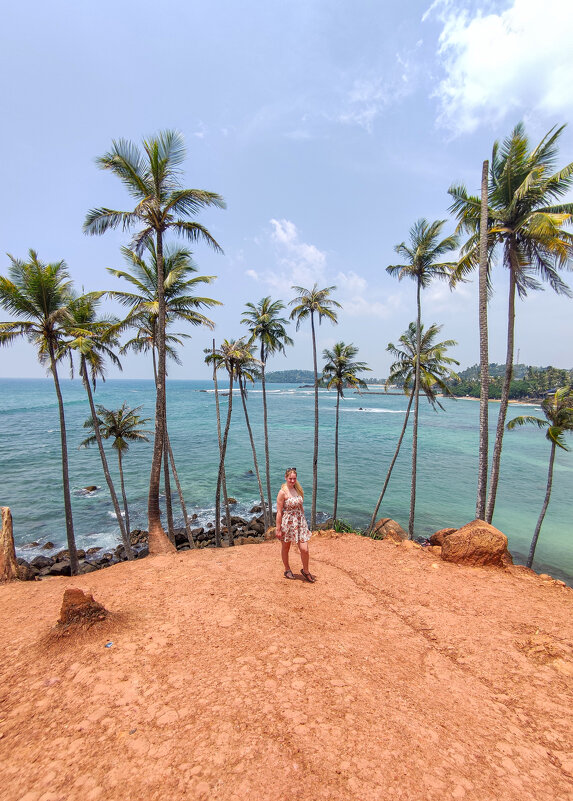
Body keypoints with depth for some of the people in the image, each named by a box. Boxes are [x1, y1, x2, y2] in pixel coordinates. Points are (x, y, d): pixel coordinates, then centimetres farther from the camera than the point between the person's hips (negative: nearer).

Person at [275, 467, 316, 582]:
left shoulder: (298, 490, 3)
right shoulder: (282, 492, -14)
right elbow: (279, 512, -12)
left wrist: (304, 520, 16)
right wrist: (278, 529, -11)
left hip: (300, 521, 4)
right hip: (287, 522, -4)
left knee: (304, 549, -1)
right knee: (285, 548, 15)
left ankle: (305, 571, 25)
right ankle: (287, 570, 39)